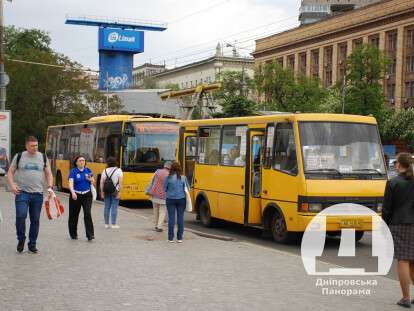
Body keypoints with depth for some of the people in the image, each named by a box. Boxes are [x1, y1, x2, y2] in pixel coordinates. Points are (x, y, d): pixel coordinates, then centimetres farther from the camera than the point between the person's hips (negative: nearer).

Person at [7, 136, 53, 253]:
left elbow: (48, 174, 14)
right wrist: (12, 185, -7)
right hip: (22, 192, -2)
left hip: (38, 194, 2)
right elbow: (10, 172, 8)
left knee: (35, 220, 5)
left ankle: (32, 244, 17)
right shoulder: (19, 157, 4)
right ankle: (21, 239, 6)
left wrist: (50, 187, -1)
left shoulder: (43, 157, 9)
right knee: (21, 216, -16)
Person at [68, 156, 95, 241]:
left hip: (87, 195, 1)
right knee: (74, 215, 9)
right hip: (76, 195, -1)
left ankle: (90, 235, -12)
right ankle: (73, 234, 26)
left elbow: (93, 181, 14)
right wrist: (72, 192, -35)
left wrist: (90, 179, -10)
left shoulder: (88, 170, 5)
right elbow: (71, 183, -18)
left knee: (87, 214, -11)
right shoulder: (73, 171, -6)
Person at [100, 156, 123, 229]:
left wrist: (102, 192, 5)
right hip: (115, 191, -3)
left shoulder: (105, 171, 3)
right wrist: (119, 192, -11)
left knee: (107, 207, 9)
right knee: (114, 207, 0)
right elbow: (120, 183, -13)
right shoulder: (118, 171, -5)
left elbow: (101, 183, 0)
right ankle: (113, 224, 0)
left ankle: (106, 224, 13)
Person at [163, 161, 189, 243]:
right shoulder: (183, 178, -3)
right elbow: (187, 188, 4)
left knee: (171, 218, 3)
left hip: (170, 199, -1)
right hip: (181, 199, 1)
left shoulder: (168, 177, -6)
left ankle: (170, 238, 4)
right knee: (180, 218, 6)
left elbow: (165, 189, 1)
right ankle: (179, 238, 7)